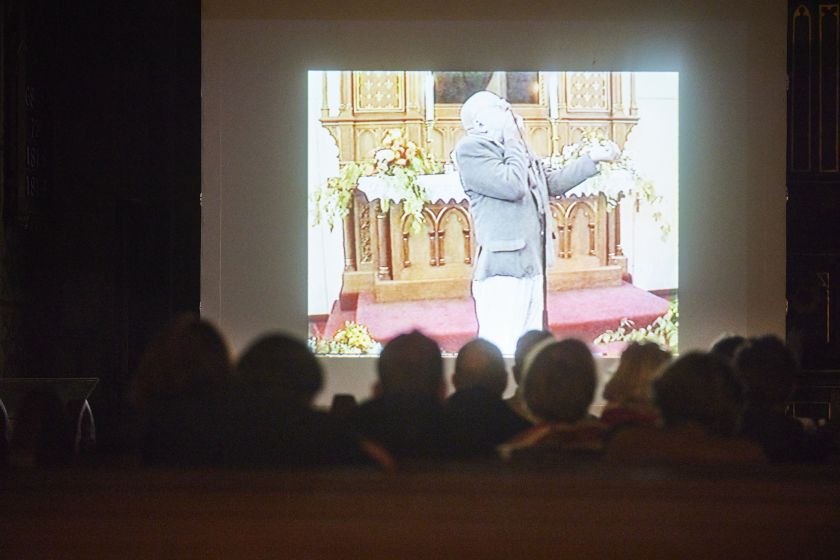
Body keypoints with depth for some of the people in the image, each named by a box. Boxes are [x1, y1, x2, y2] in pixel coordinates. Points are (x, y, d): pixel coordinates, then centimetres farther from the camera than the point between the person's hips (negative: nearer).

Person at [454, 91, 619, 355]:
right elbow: (512, 186, -20)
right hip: (502, 273, -10)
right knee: (500, 355, -14)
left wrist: (592, 158, 24)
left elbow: (554, 182, 29)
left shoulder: (514, 151, 21)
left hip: (532, 269, 10)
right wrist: (513, 139, -8)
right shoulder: (471, 148, -8)